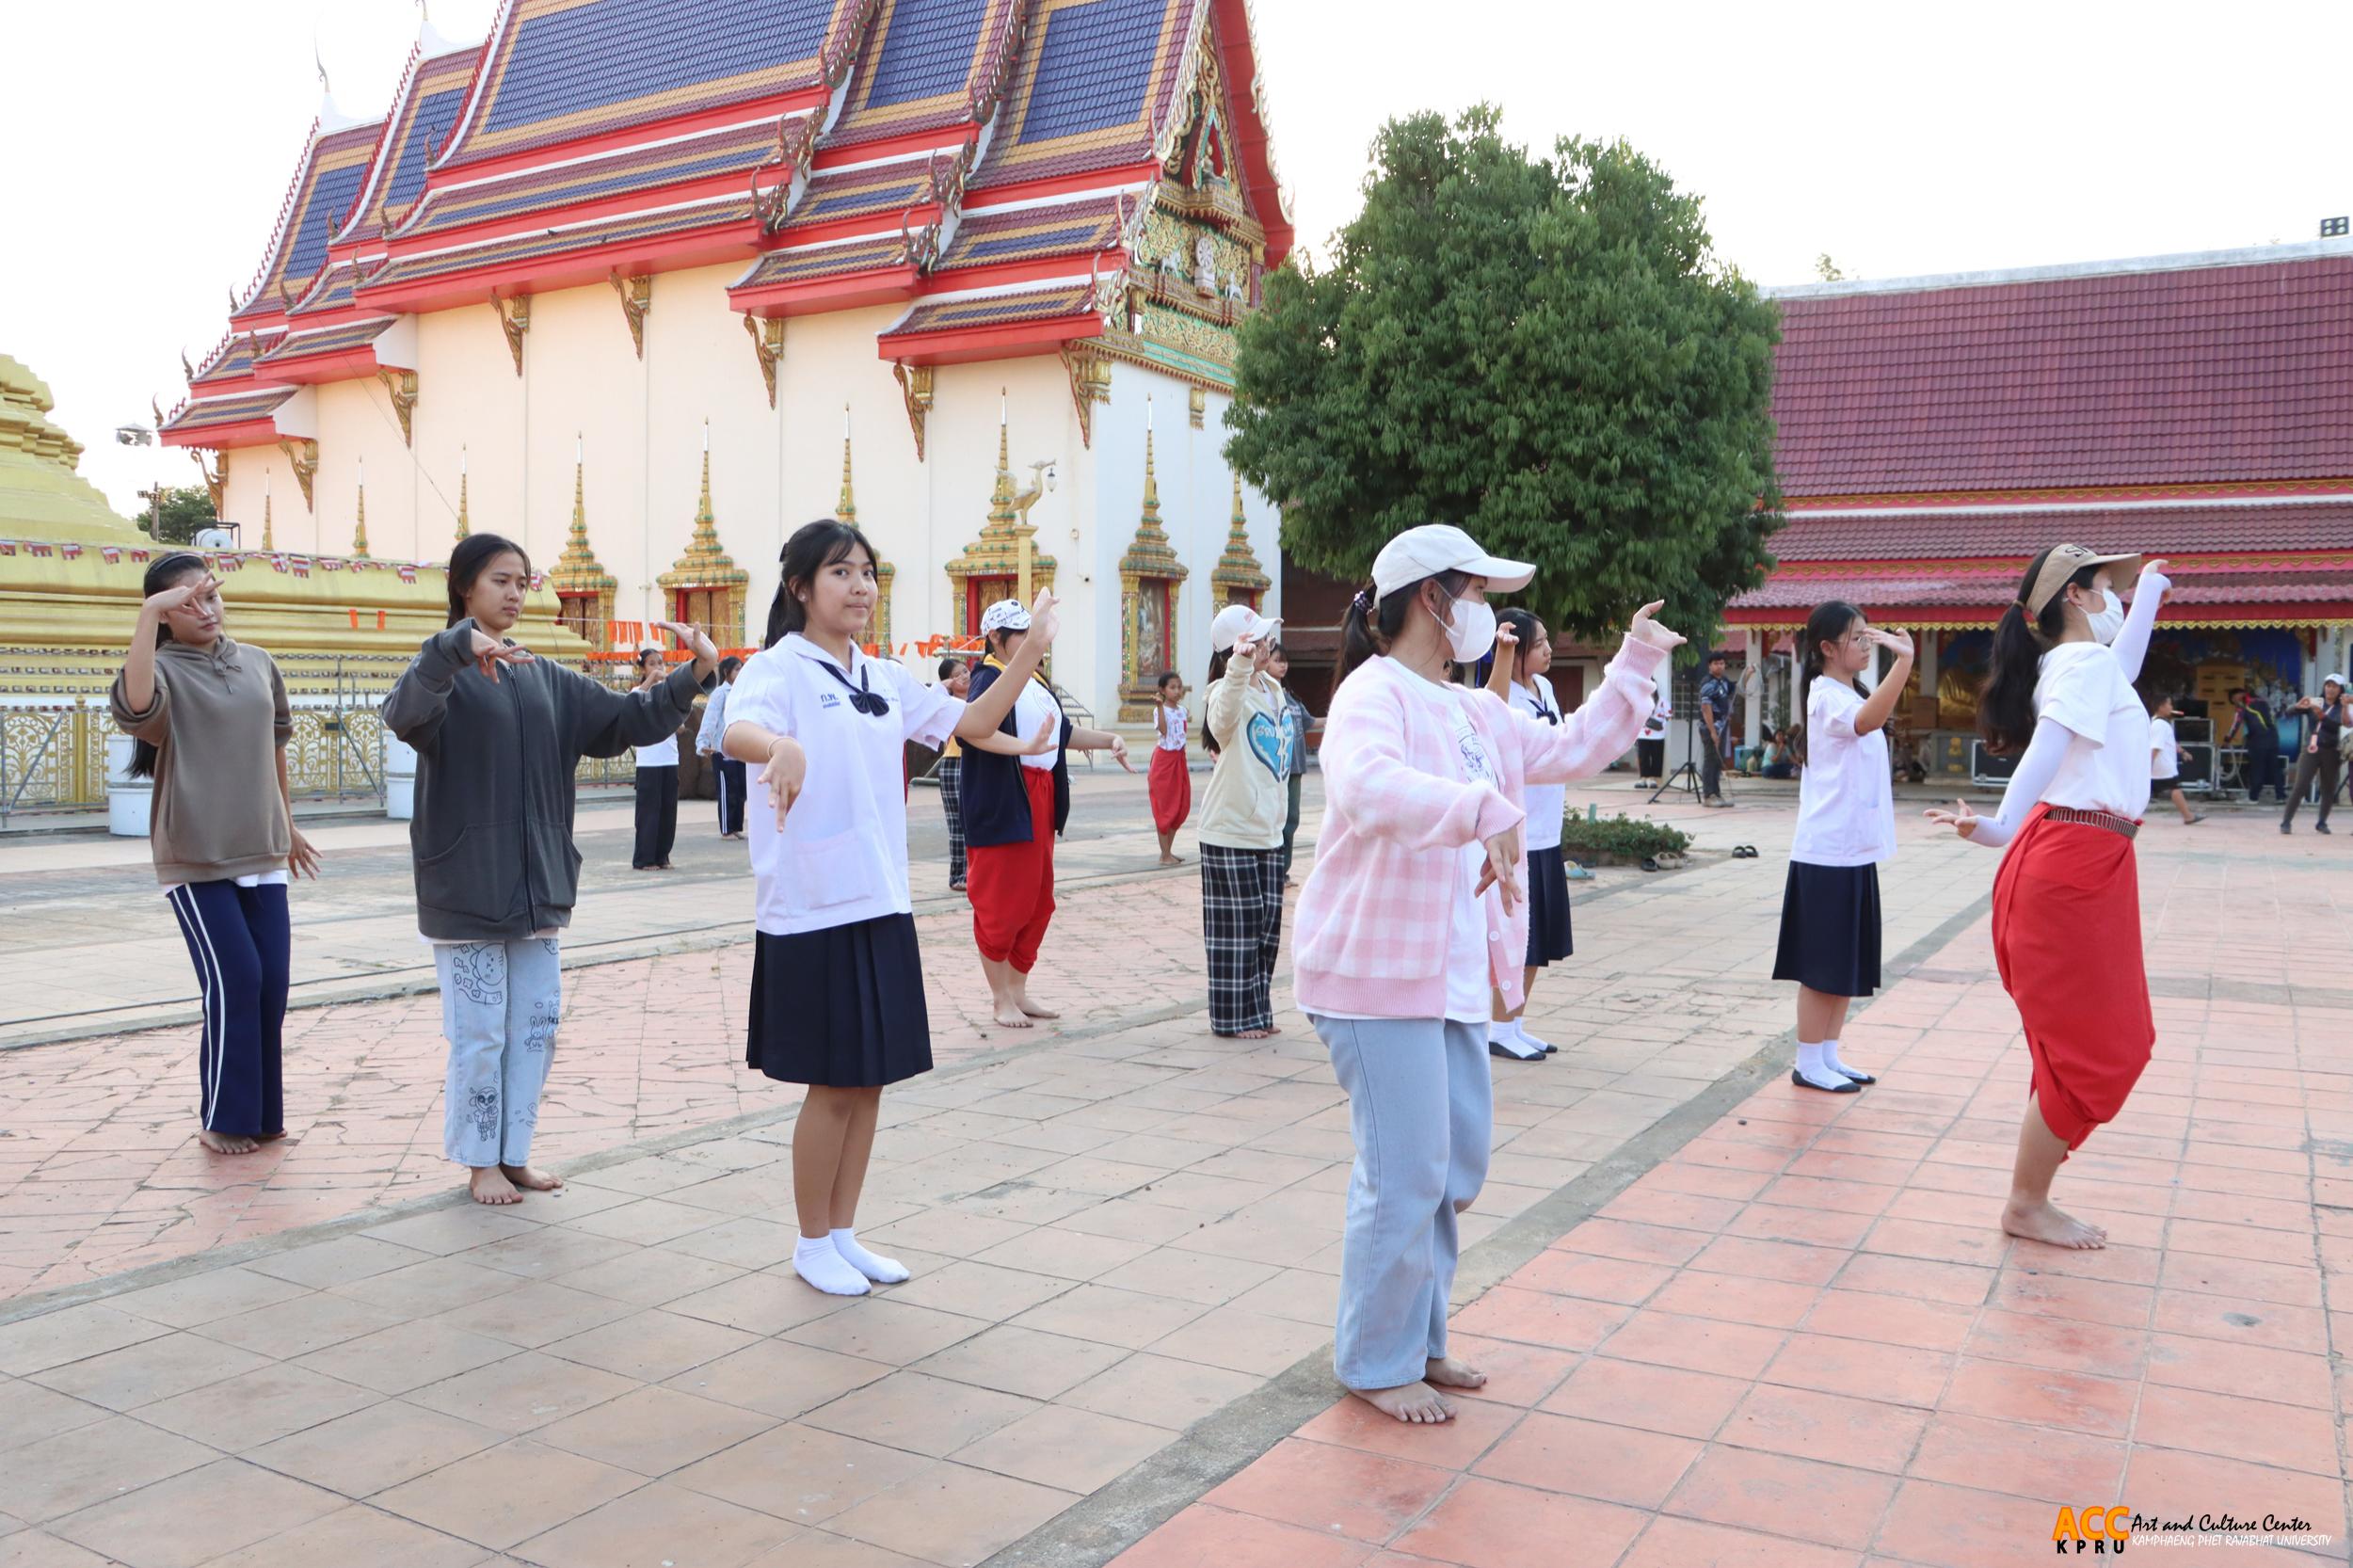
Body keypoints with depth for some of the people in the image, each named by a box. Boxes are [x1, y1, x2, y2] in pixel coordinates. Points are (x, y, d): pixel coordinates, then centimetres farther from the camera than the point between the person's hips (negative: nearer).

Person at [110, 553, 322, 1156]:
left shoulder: (258, 663, 8)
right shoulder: (166, 670, -8)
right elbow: (134, 705, -33)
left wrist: (287, 826, 27)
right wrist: (148, 615, -35)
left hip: (262, 856, 5)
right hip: (195, 860, -5)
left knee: (271, 987, 4)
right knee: (234, 983, -9)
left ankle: (262, 1114, 18)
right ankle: (222, 1119, 8)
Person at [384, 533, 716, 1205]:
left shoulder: (546, 679, 11)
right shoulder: (445, 674, -7)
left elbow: (627, 717, 9)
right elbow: (404, 713, -30)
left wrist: (694, 675, -6)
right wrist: (458, 646, -46)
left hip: (539, 885, 6)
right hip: (467, 888, -6)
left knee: (536, 1025, 11)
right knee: (480, 1032, 3)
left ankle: (515, 1153, 25)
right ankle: (481, 1161, 19)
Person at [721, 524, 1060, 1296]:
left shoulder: (887, 680, 12)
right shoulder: (779, 668, -9)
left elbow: (972, 722, 17)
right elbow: (737, 731, -29)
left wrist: (1030, 653, 5)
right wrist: (779, 746, -53)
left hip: (883, 905, 7)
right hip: (811, 908, -6)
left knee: (871, 1079, 12)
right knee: (833, 1082, 2)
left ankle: (844, 1233, 27)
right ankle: (812, 1242, 21)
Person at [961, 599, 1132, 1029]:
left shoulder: (1036, 681, 15)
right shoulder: (990, 679, -11)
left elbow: (1063, 732, 26)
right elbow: (974, 728, -30)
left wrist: (1109, 740, 16)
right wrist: (1025, 747, -41)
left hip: (1041, 800, 9)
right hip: (1003, 804, -9)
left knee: (1037, 901, 13)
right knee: (1000, 904, -1)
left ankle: (1018, 990, 25)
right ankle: (1001, 999, 10)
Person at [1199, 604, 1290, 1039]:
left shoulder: (1272, 691, 11)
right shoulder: (1226, 692, -15)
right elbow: (1225, 715, -42)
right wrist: (1240, 667, -61)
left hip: (1267, 831, 8)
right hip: (1231, 832, -8)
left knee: (1267, 926, 12)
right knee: (1237, 927, -1)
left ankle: (1258, 1010, 24)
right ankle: (1233, 1017, 10)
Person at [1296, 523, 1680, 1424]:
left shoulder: (1473, 713, 15)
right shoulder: (1375, 694, -15)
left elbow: (1568, 750, 24)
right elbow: (1368, 784, -36)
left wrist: (1636, 665, 18)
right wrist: (1485, 812, -46)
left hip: (1452, 974, 10)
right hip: (1380, 974, -10)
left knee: (1459, 1162, 17)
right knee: (1405, 1174, -3)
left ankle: (1418, 1339, 33)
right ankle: (1377, 1364, 15)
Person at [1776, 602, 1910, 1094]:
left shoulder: (1852, 692, 15)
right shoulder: (1826, 696, -15)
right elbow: (1864, 721, -39)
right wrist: (1903, 660, -46)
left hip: (1856, 849, 10)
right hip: (1827, 851, -10)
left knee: (1850, 962, 13)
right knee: (1822, 963, -3)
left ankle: (1828, 1055, 23)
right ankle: (1808, 1064, 6)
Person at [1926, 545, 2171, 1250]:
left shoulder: (2076, 663, 17)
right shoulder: (2086, 661, -12)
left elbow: (2122, 667, 42)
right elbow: (2049, 746, -30)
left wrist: (2149, 593, 52)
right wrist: (2001, 828, -43)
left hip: (2081, 862, 10)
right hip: (2077, 864, -10)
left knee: (2117, 1040, 15)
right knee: (2092, 1051, -2)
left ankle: (2031, 1197, 19)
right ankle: (2026, 1206, 8)